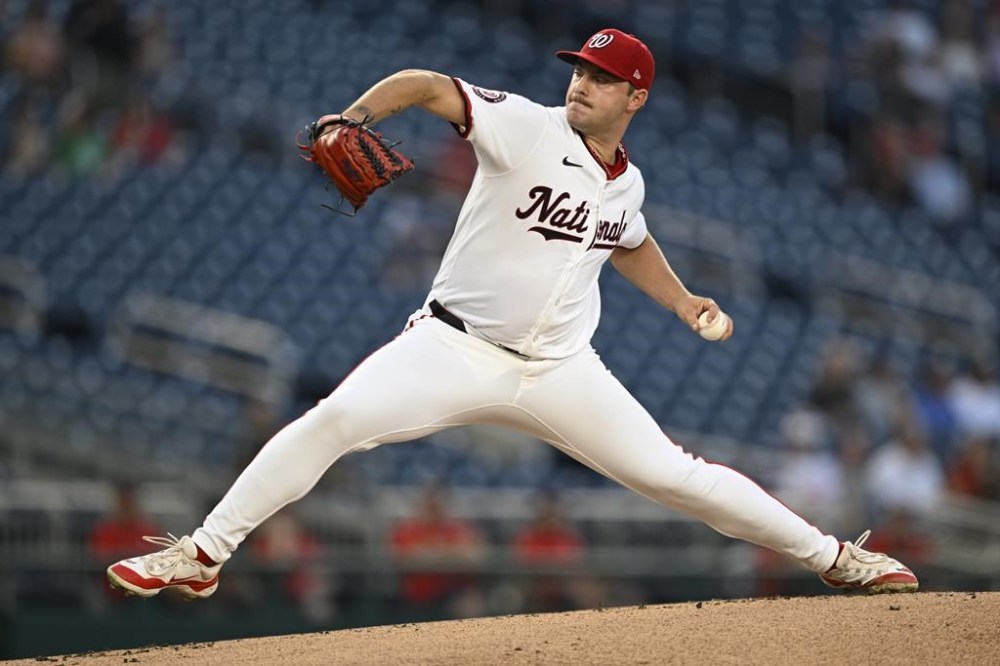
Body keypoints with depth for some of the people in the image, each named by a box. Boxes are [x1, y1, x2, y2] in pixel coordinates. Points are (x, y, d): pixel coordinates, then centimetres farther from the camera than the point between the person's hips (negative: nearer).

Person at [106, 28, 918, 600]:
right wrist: (355, 118, -39)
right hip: (455, 348, -3)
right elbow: (430, 86, -23)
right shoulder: (526, 128, -10)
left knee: (667, 472, -1)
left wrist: (683, 302, 21)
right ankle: (202, 556, -16)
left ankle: (831, 556, 14)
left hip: (558, 371, 3)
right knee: (334, 420, -23)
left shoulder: (626, 184, 6)